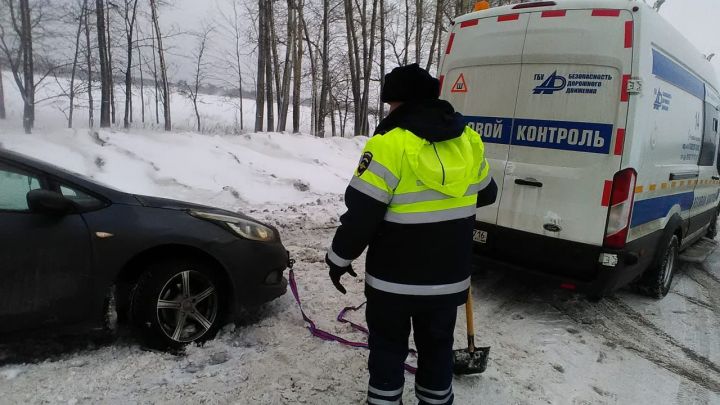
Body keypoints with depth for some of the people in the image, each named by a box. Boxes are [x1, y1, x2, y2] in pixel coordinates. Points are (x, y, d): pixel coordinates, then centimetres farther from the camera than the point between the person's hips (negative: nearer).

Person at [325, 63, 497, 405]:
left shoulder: (389, 144, -17)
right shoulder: (468, 140, 2)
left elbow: (361, 213, -17)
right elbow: (486, 194, 17)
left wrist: (339, 258, -2)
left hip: (394, 277, -5)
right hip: (449, 275, 5)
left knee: (388, 347, 15)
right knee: (437, 345, 22)